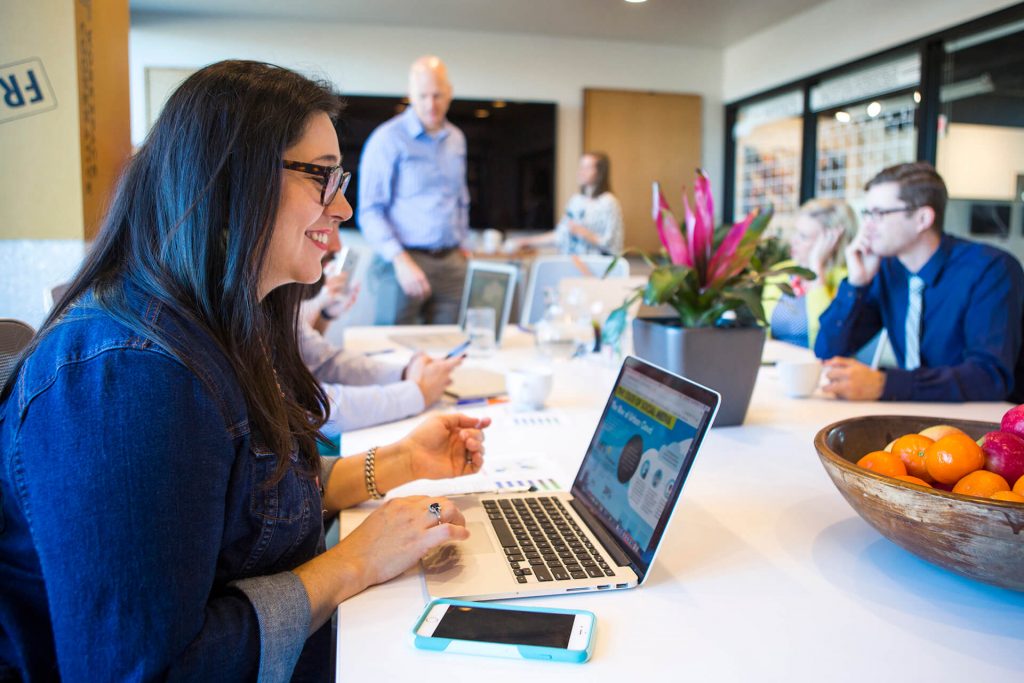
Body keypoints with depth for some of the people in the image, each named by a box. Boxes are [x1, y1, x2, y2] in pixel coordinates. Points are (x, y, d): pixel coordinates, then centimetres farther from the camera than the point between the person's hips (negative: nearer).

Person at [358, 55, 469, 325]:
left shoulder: (456, 139, 15)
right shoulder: (388, 138, -5)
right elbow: (370, 211, -9)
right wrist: (400, 260, -19)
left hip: (451, 263, 5)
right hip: (403, 260, -5)